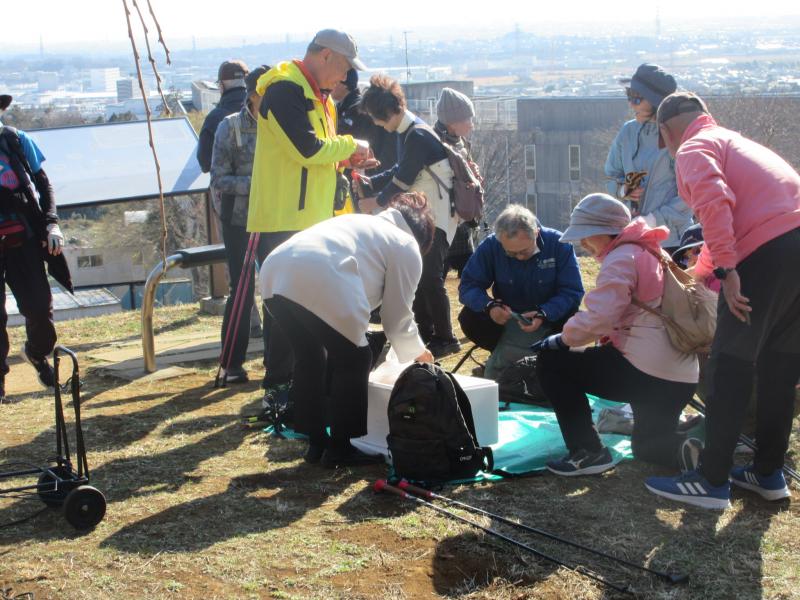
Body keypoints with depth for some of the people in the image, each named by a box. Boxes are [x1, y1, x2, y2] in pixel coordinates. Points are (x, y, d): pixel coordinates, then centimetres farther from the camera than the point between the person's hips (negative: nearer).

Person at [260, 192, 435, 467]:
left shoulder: (365, 223, 38)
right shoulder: (406, 247, 17)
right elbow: (398, 314, 18)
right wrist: (417, 352, 37)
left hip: (274, 271, 8)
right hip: (319, 282, -8)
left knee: (310, 358, 23)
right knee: (354, 361, 9)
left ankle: (316, 443, 30)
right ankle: (339, 448, 15)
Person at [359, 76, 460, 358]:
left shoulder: (418, 136, -21)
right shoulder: (408, 131, 9)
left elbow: (404, 179, -19)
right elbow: (400, 170, 18)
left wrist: (378, 200, -5)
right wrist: (371, 182, 9)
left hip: (436, 217, -10)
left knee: (430, 277, -7)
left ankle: (444, 338, 2)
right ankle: (426, 333, 21)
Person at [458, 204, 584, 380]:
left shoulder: (559, 244, -18)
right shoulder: (490, 246, -14)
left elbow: (572, 292, -19)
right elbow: (468, 285, -14)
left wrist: (543, 315, -36)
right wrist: (489, 306, -35)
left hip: (551, 318, -1)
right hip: (506, 318, 1)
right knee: (469, 318, -25)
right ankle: (502, 353, 2)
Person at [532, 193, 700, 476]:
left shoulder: (621, 257, -10)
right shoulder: (651, 252, 20)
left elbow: (598, 319, -19)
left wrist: (562, 339, -6)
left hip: (646, 374, -10)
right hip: (683, 379, 10)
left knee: (551, 363, 1)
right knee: (647, 445, 32)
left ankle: (588, 452, -1)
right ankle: (683, 450, -1)